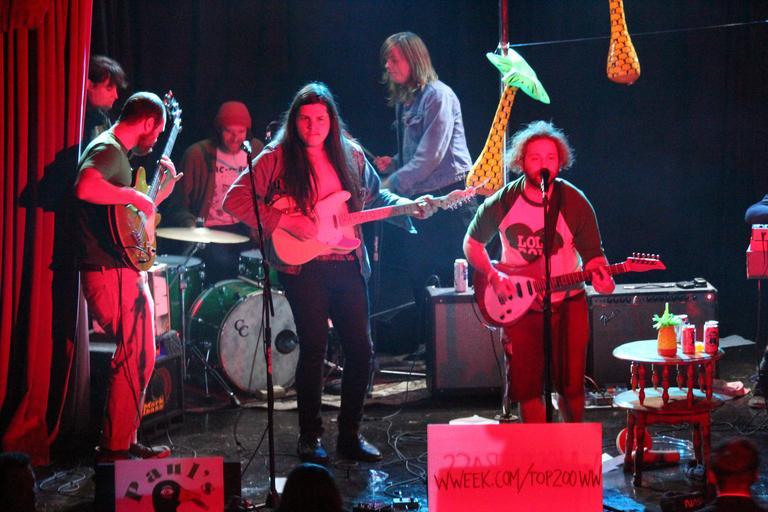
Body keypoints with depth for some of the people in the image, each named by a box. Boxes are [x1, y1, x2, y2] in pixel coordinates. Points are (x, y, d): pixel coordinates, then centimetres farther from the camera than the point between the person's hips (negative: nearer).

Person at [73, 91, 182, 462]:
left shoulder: (117, 152, 21)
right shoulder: (108, 150, -11)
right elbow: (85, 187, -35)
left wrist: (161, 193, 25)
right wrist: (135, 196, -23)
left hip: (124, 272, 11)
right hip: (111, 274, -11)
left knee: (140, 357, 16)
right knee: (135, 358, -10)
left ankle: (125, 441, 23)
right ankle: (115, 448, -6)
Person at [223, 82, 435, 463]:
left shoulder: (351, 156, 11)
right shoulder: (277, 158, -2)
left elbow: (376, 196, 22)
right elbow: (235, 200, -8)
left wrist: (410, 206, 4)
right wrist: (284, 221, -16)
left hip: (348, 263, 4)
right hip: (302, 264, -4)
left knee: (360, 348, 2)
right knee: (314, 346, -9)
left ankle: (350, 434, 16)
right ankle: (310, 437, 5)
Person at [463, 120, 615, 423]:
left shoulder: (574, 202, -6)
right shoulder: (502, 202, -4)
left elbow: (592, 253, -1)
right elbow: (472, 242, 9)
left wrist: (599, 276, -23)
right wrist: (493, 276, -7)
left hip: (567, 305, -1)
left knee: (571, 387, 2)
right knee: (526, 389, 1)